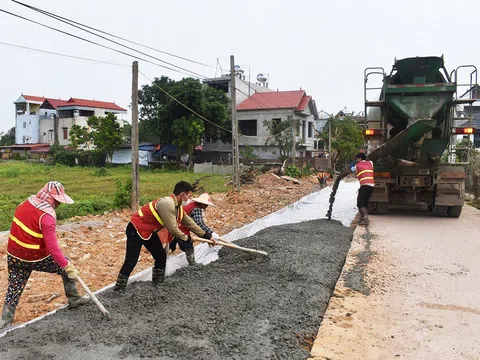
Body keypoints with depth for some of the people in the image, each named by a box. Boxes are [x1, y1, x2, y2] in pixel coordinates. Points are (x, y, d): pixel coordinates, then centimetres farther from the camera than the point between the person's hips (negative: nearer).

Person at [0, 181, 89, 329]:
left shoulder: (25, 204, -2)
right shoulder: (47, 216, -24)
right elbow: (52, 248, -27)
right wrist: (68, 267, -23)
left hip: (14, 256, 6)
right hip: (36, 258, -6)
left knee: (14, 288, 18)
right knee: (66, 267, 14)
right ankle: (73, 299, 25)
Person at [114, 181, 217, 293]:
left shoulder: (178, 207, 1)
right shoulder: (167, 203, -30)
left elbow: (190, 223, 11)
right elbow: (172, 229, -27)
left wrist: (207, 236, 14)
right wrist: (187, 239, -11)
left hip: (149, 231, 10)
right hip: (136, 229, -10)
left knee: (161, 256, 10)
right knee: (131, 261, -6)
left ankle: (158, 283, 23)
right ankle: (119, 290, 6)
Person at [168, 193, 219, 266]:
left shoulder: (192, 205, 8)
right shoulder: (197, 209, -23)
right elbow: (199, 223, -36)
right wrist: (211, 233, -40)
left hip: (176, 228, 10)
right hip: (182, 230, -10)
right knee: (189, 248, 2)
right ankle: (192, 264, 13)